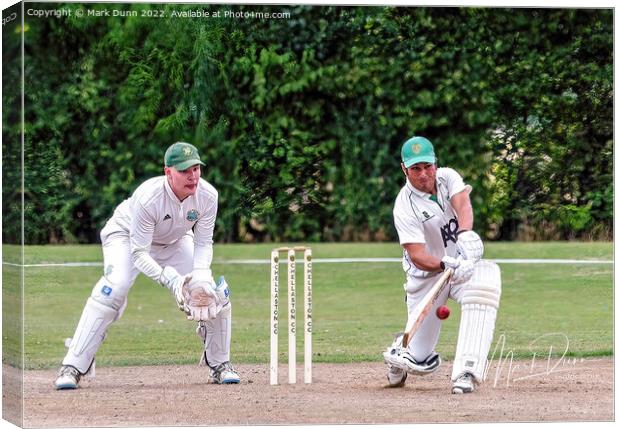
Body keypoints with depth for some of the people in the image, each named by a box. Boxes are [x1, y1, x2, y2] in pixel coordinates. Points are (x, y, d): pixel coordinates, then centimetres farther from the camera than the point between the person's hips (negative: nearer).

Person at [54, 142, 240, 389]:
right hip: (126, 236, -5)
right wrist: (171, 280, -49)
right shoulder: (147, 198, -39)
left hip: (174, 243, 5)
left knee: (215, 293, -10)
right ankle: (72, 368, -27)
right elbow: (139, 253, -35)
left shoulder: (208, 196, -26)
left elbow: (203, 243, -16)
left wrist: (201, 275, -36)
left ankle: (219, 365, 11)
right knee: (114, 288, -30)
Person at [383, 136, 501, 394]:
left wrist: (466, 234, -48)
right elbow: (417, 255, -29)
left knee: (488, 276, -34)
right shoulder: (405, 208, -19)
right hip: (426, 276, -3)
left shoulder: (448, 177, -7)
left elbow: (462, 203, -28)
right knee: (420, 362, -4)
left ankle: (466, 372, -36)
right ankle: (401, 347, 39)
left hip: (462, 265, 3)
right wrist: (446, 265, -48)